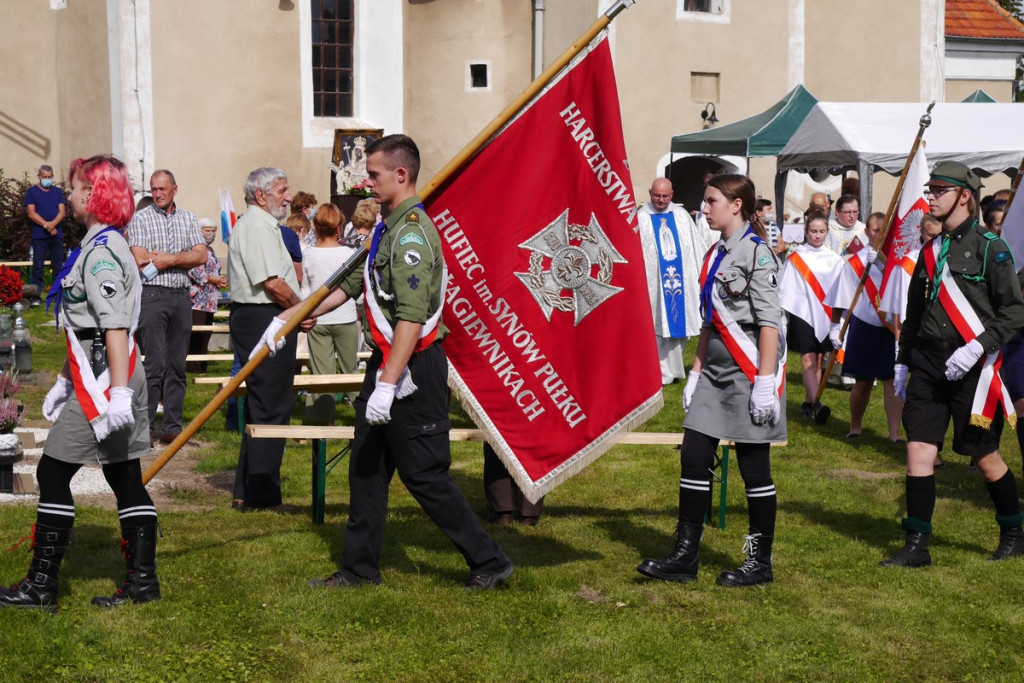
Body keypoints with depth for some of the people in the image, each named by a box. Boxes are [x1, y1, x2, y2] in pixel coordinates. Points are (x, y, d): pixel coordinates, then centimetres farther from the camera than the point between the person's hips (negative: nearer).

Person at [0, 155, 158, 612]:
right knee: (125, 479, 10)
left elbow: (115, 326, -24)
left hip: (104, 382, -10)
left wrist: (118, 392, -28)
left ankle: (41, 586, 2)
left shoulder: (100, 251, -15)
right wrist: (65, 381, 26)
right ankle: (142, 579, 13)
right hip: (95, 380, 10)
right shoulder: (102, 246, 17)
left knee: (53, 473, -3)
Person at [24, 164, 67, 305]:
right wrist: (46, 226, -14)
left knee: (58, 267, 4)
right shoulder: (31, 192, 5)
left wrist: (53, 224, -15)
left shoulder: (58, 192, 13)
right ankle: (35, 296, -4)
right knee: (38, 267, -5)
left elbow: (62, 212, 3)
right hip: (39, 235, -3)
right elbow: (31, 213, -4)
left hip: (57, 234, 3)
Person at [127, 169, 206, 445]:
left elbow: (201, 256, 1)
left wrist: (169, 259, -10)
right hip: (152, 295, -4)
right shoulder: (140, 218, 1)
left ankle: (173, 427, 12)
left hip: (181, 296, 4)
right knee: (155, 363, -8)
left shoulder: (188, 219, 12)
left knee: (177, 365, 6)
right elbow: (140, 260, -10)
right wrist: (183, 257, -4)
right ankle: (145, 427, -2)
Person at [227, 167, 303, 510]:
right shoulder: (259, 226, -14)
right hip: (265, 319, -11)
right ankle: (260, 494, -4)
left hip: (248, 316, 11)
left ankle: (248, 491, 18)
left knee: (261, 406, 14)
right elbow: (273, 283, -22)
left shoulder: (250, 223, 21)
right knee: (270, 408, -7)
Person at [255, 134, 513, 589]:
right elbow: (349, 284, 22)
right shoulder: (388, 229, 14)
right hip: (388, 360, 10)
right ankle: (360, 567, 24)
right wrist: (287, 318, 21)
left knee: (424, 474, -4)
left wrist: (388, 384, -29)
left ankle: (488, 561, 7)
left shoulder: (412, 233, -19)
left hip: (413, 368, -10)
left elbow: (412, 318, -26)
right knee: (366, 467, 14)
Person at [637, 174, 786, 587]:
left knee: (753, 465, 0)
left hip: (747, 368, -9)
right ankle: (685, 556, 11)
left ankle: (761, 562, 11)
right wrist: (696, 374, 16)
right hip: (716, 367, 9)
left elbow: (770, 321, -16)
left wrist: (765, 382, -20)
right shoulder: (716, 254, 15)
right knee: (693, 456, 5)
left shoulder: (756, 251, -11)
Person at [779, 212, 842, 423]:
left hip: (825, 317, 3)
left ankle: (808, 403, 19)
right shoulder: (795, 257, -1)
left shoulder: (834, 259, 6)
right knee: (808, 360, -11)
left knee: (818, 361, 8)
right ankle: (816, 405, -22)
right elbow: (785, 289, 1)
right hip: (803, 314, -3)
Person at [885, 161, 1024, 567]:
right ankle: (916, 547, 3)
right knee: (918, 451, -3)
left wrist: (978, 347, -20)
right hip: (928, 366, 5)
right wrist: (902, 362, 17)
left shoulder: (990, 248, -6)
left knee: (984, 457, 6)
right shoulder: (930, 251, 13)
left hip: (971, 367, -5)